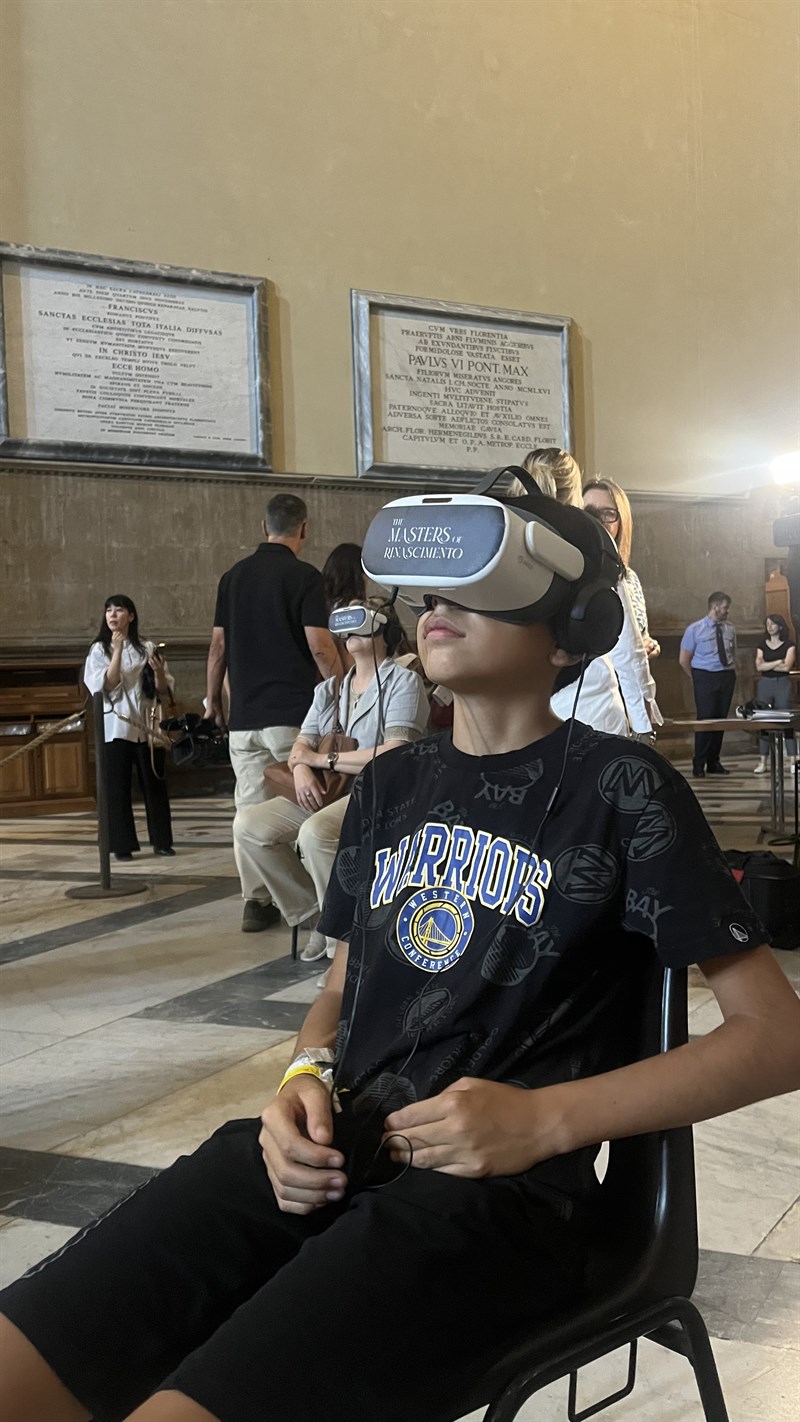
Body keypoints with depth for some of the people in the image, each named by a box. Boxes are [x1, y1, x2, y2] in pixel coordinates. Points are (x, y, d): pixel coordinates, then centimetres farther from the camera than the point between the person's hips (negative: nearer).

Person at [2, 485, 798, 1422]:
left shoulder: (620, 789, 2)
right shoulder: (390, 785, 19)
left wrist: (546, 1118, -11)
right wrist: (305, 1079, 2)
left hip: (502, 1187, -5)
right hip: (326, 1153, 5)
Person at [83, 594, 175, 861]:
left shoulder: (147, 649, 7)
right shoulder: (99, 650, 3)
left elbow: (165, 691, 7)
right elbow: (104, 687, -11)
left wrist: (159, 672, -13)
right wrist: (118, 651, -15)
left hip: (147, 727, 2)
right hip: (116, 727, -2)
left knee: (154, 785, 5)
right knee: (118, 787, -2)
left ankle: (161, 841, 14)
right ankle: (122, 845, 4)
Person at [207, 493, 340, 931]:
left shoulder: (232, 577, 11)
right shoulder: (304, 577, -5)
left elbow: (218, 645, 12)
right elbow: (320, 647, -11)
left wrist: (212, 698, 23)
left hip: (243, 715, 5)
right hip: (292, 711, -5)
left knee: (251, 810, 6)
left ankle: (257, 901, 8)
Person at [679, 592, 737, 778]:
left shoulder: (730, 630, 8)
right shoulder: (695, 630, -5)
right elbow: (684, 660, -1)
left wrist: (731, 675, 9)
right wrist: (697, 679, 0)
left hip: (727, 678, 5)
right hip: (705, 678, -5)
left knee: (721, 719, 8)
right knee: (706, 719, -8)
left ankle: (714, 763, 19)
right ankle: (698, 765, 1)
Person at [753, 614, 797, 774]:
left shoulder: (789, 645, 2)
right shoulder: (762, 646, 10)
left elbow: (787, 666, -11)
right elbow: (759, 666, -3)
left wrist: (767, 665, -5)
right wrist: (778, 662, -9)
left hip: (782, 684, -3)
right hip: (764, 684, 3)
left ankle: (792, 761, -2)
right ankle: (763, 762, 2)